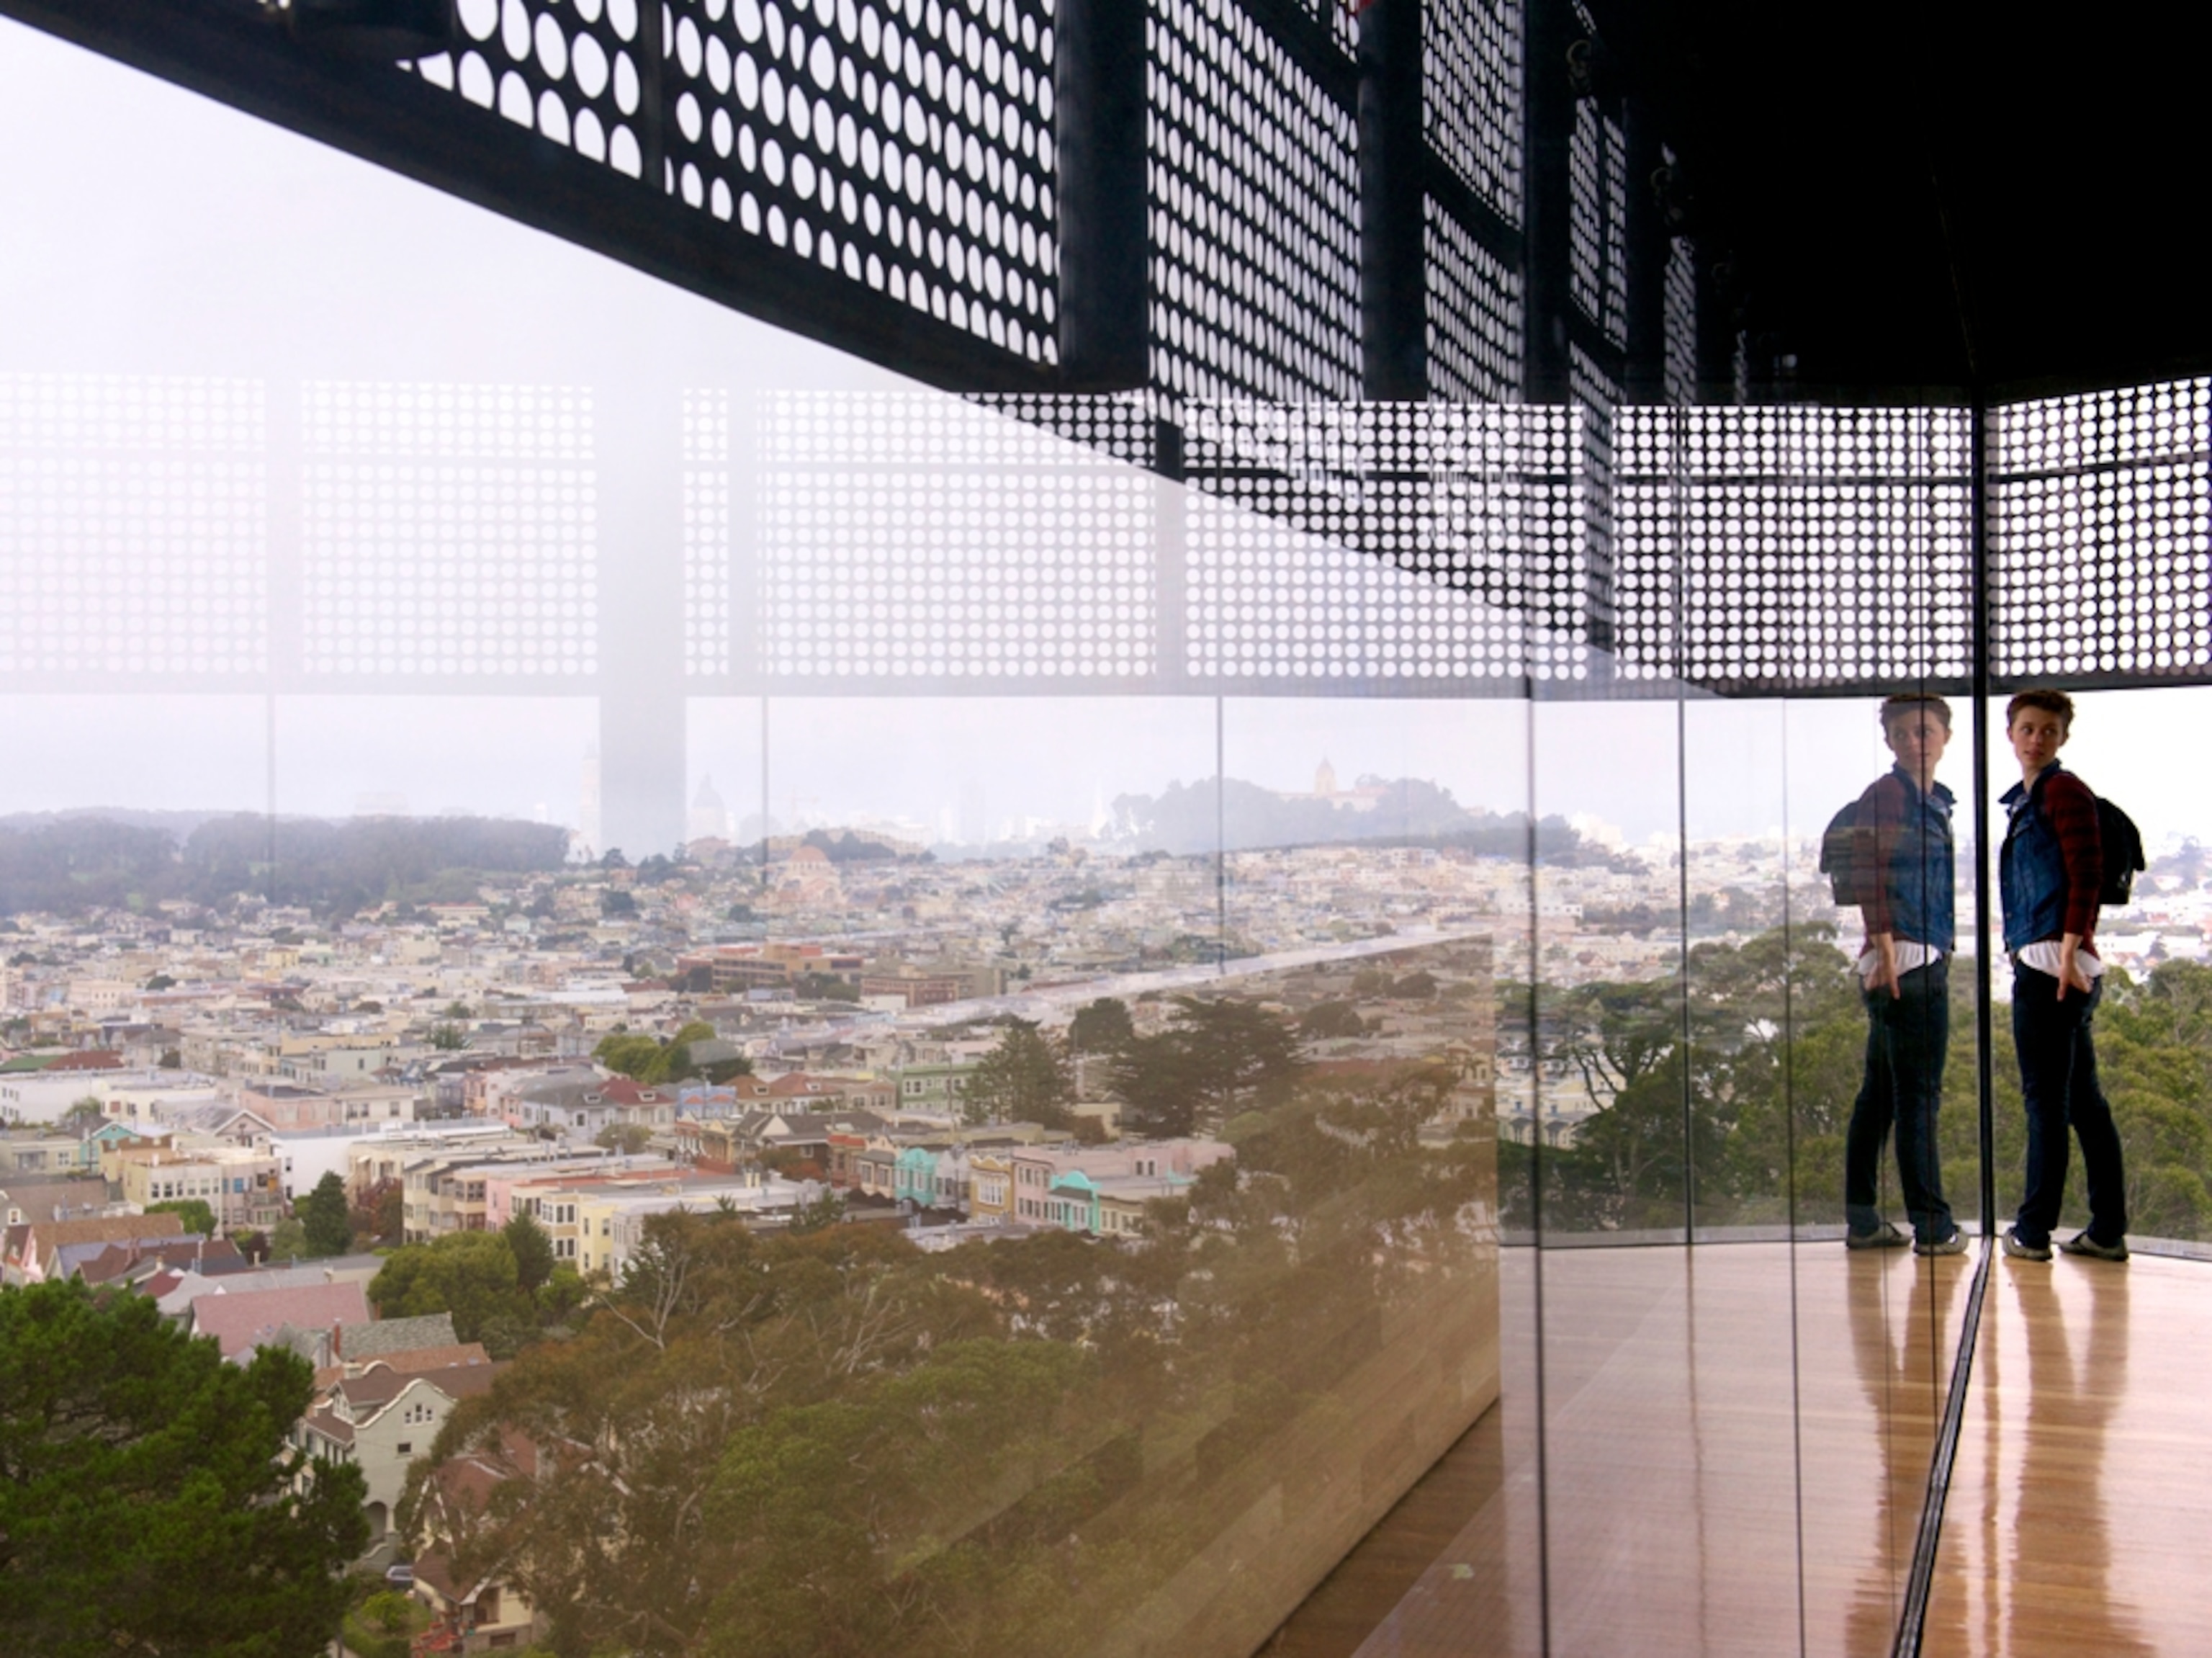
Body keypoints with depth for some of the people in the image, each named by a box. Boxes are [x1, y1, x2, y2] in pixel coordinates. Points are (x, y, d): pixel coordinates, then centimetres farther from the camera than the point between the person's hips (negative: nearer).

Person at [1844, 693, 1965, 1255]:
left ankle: (1862, 1220, 16)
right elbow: (1870, 874, -16)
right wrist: (1886, 949, -22)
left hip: (1926, 960, 9)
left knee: (1880, 1092, 11)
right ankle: (1933, 1225, 0)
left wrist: (1946, 945, 16)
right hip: (1905, 961, -9)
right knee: (1919, 1095, -5)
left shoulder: (1937, 799, 18)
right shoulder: (1885, 794, -8)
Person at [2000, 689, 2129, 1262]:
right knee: (2084, 1102, 11)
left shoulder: (2064, 790, -8)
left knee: (2045, 1101, -4)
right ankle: (2108, 1231, 17)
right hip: (2041, 964, 10)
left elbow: (2087, 875, -16)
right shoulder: (2022, 799, 19)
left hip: (2053, 964, -10)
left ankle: (2033, 1232, 2)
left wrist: (2068, 952, -22)